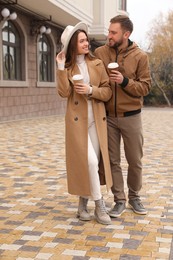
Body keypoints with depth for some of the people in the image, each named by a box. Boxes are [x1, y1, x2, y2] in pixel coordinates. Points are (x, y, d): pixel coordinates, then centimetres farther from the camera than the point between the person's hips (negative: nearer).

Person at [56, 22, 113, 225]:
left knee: (91, 163, 6)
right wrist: (61, 67, -16)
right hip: (77, 120, -3)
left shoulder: (97, 64, 5)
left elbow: (108, 92, 1)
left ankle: (83, 204, 22)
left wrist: (90, 90, -15)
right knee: (89, 162, -12)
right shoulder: (67, 67, 2)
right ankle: (99, 205, 2)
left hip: (97, 120, 3)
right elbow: (64, 93, -12)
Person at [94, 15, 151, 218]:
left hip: (131, 117, -1)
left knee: (135, 161, 9)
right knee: (113, 161, 7)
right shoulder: (99, 53, -1)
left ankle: (134, 197, 29)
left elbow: (145, 87, -6)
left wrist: (125, 81, -22)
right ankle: (119, 200, 20)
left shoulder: (140, 56, -5)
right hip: (107, 117, 1)